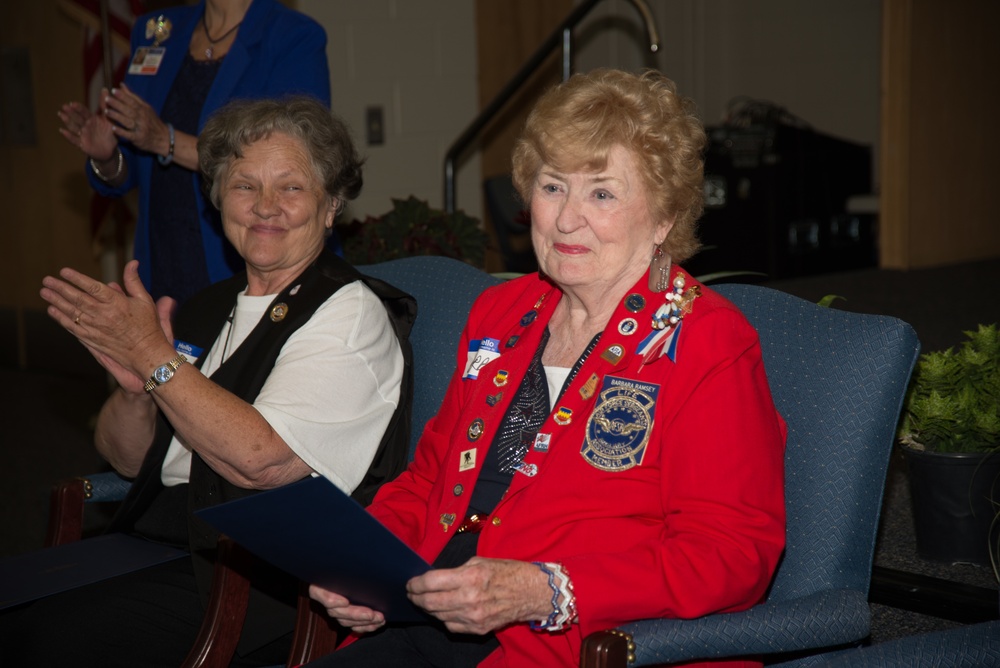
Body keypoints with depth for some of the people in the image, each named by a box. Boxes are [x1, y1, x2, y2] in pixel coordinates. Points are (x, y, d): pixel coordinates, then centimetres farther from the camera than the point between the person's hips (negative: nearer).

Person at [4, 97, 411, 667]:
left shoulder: (350, 315, -7)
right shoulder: (210, 309, 14)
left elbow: (260, 460, -20)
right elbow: (126, 458, 15)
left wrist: (154, 358, -14)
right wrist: (136, 386, -7)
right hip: (159, 545, 7)